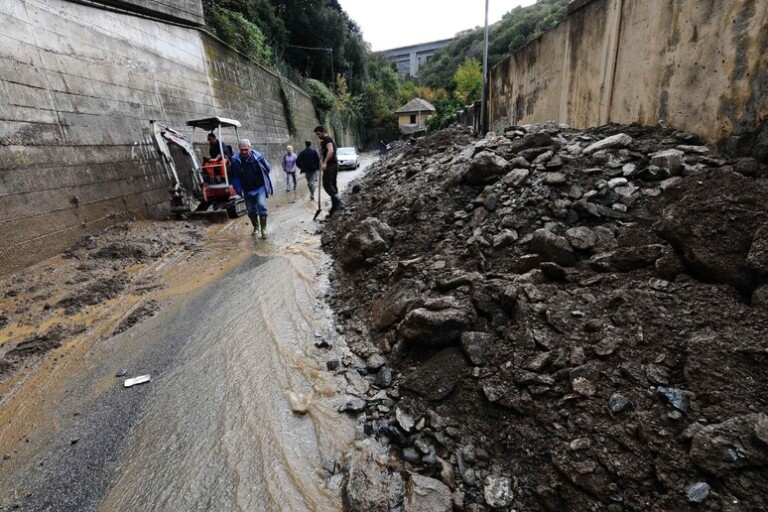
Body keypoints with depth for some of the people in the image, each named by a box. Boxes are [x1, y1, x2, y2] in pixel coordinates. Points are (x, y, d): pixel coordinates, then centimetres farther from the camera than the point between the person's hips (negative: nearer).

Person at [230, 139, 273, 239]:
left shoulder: (258, 156, -12)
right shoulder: (236, 160, -10)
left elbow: (267, 169, 3)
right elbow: (235, 177, -2)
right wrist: (239, 189, -6)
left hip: (260, 187, -2)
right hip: (247, 190, 2)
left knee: (261, 206, -17)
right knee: (251, 210, 13)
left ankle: (263, 228, -4)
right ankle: (256, 227, 35)